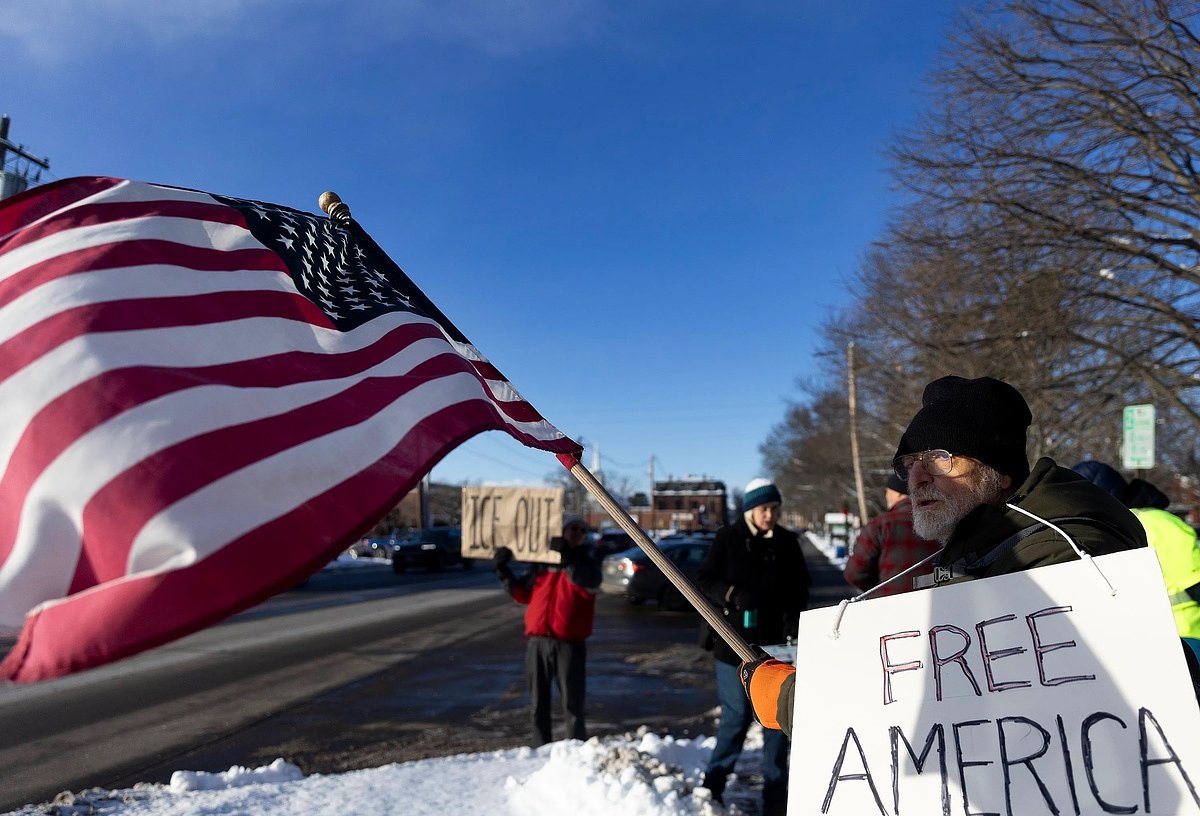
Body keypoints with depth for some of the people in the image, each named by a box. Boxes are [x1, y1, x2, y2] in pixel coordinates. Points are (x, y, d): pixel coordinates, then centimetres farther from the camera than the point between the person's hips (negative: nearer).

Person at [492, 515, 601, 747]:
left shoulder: (587, 560, 5)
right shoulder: (541, 559, 14)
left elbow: (590, 583, -17)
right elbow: (524, 594, 17)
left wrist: (567, 559, -27)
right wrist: (504, 571, 5)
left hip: (569, 642, -3)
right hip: (537, 640, 3)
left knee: (572, 702, -1)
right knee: (538, 702, 11)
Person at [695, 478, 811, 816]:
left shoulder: (787, 541, 3)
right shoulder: (728, 538, -4)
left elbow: (800, 585, 11)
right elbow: (704, 580, -4)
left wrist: (792, 616, -6)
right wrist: (732, 594, -21)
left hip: (774, 643, 3)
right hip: (734, 641, -3)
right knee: (737, 715, 0)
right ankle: (713, 783, 21)